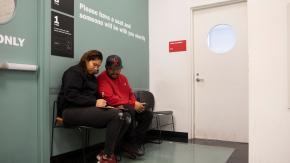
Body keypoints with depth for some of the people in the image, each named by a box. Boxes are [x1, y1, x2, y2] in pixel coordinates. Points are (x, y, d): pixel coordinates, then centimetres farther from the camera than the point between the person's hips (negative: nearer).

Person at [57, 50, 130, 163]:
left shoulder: (91, 76, 24)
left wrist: (100, 100, 3)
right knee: (117, 115, -28)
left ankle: (106, 153, -5)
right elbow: (71, 95, -15)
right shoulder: (74, 72, -2)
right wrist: (94, 102, -18)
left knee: (126, 117, -15)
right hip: (72, 111, -8)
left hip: (87, 109, 8)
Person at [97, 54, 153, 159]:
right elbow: (110, 99, -22)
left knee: (148, 115, -4)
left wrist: (136, 103, -3)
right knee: (130, 111, -35)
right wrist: (133, 104, -22)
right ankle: (129, 143, -15)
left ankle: (136, 142, -8)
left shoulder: (123, 78, 16)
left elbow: (130, 94, 21)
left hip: (128, 107, 9)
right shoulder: (102, 79, -11)